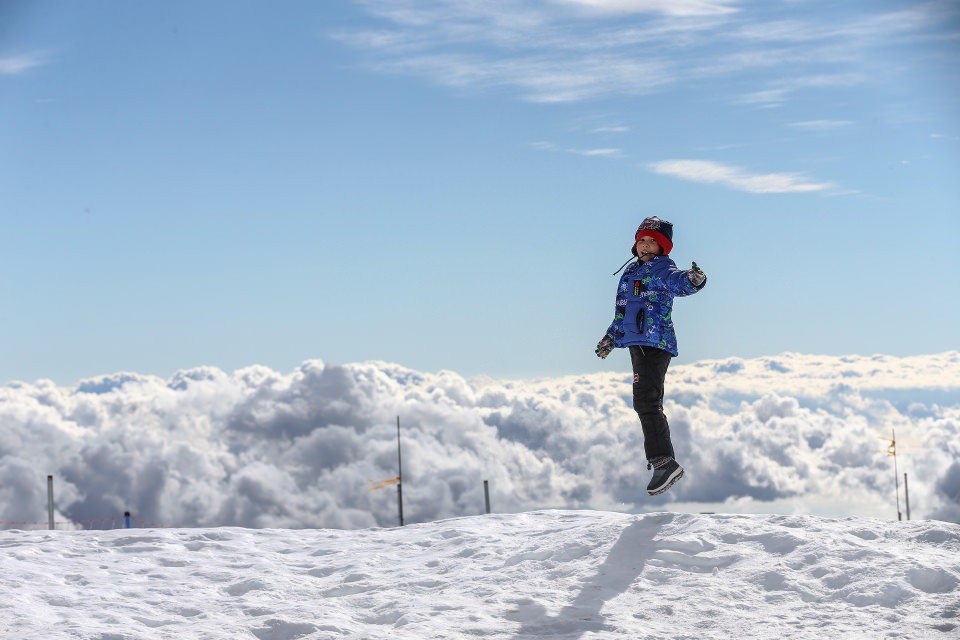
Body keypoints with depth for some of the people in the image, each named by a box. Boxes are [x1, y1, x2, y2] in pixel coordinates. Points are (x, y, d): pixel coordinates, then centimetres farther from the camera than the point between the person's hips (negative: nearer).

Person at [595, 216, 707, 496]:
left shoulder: (663, 269, -7)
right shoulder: (632, 272, 19)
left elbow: (680, 283, -30)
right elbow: (624, 310, 32)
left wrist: (693, 280, -52)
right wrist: (611, 337, 38)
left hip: (655, 343, -10)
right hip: (637, 344, 10)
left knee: (646, 402, -18)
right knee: (648, 403, 17)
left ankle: (664, 462, -21)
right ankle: (660, 455, 30)